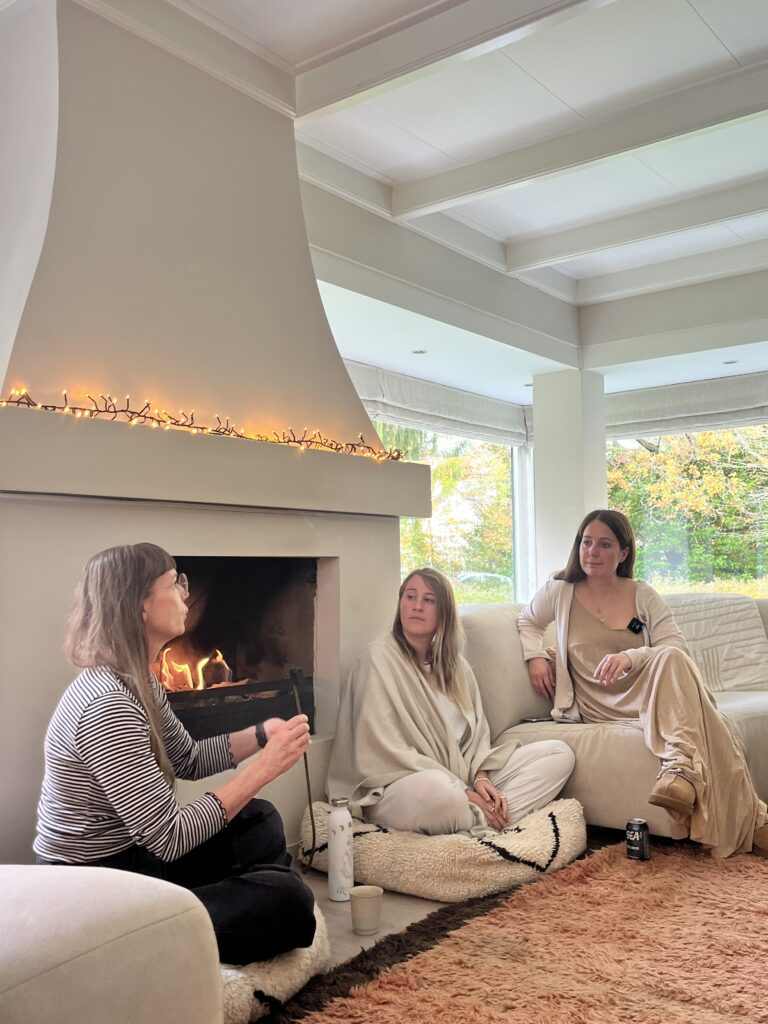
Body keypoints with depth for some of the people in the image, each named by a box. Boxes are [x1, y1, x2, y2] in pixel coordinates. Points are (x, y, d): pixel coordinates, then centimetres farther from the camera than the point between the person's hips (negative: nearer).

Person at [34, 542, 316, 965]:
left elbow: (189, 760, 15)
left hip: (130, 854, 10)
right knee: (288, 901, -16)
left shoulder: (138, 682, 3)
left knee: (260, 820, 15)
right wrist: (264, 767, -24)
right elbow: (168, 838, -29)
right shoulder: (108, 705, -29)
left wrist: (261, 734, 0)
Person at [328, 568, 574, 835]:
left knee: (559, 753, -4)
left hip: (463, 781, 7)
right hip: (399, 787, -7)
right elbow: (385, 752, -14)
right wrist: (463, 792, -17)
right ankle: (488, 827, -11)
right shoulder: (379, 657, -7)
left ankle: (480, 822, -21)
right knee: (432, 791, -43)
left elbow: (477, 732, 14)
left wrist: (480, 776, -9)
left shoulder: (456, 665, 16)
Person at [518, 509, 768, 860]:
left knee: (671, 658, -35)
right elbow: (527, 621, 26)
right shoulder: (560, 592, 9)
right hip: (600, 706, -1)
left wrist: (631, 657, -24)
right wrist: (535, 656, 3)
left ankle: (681, 766, -49)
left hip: (649, 693, 2)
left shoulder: (643, 596, 9)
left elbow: (677, 651, -2)